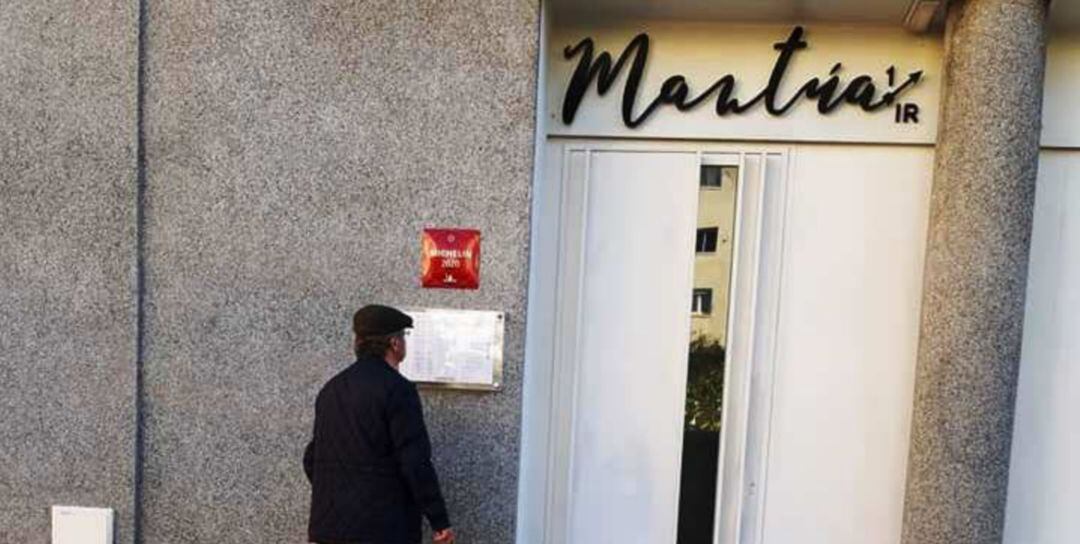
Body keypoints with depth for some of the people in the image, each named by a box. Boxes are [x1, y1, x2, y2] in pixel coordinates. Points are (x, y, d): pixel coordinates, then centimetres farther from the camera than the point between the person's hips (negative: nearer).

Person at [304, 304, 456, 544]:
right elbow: (416, 463, -18)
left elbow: (312, 458, 15)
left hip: (329, 525, 7)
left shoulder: (331, 388, 9)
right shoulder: (397, 389, -15)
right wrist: (440, 521, -11)